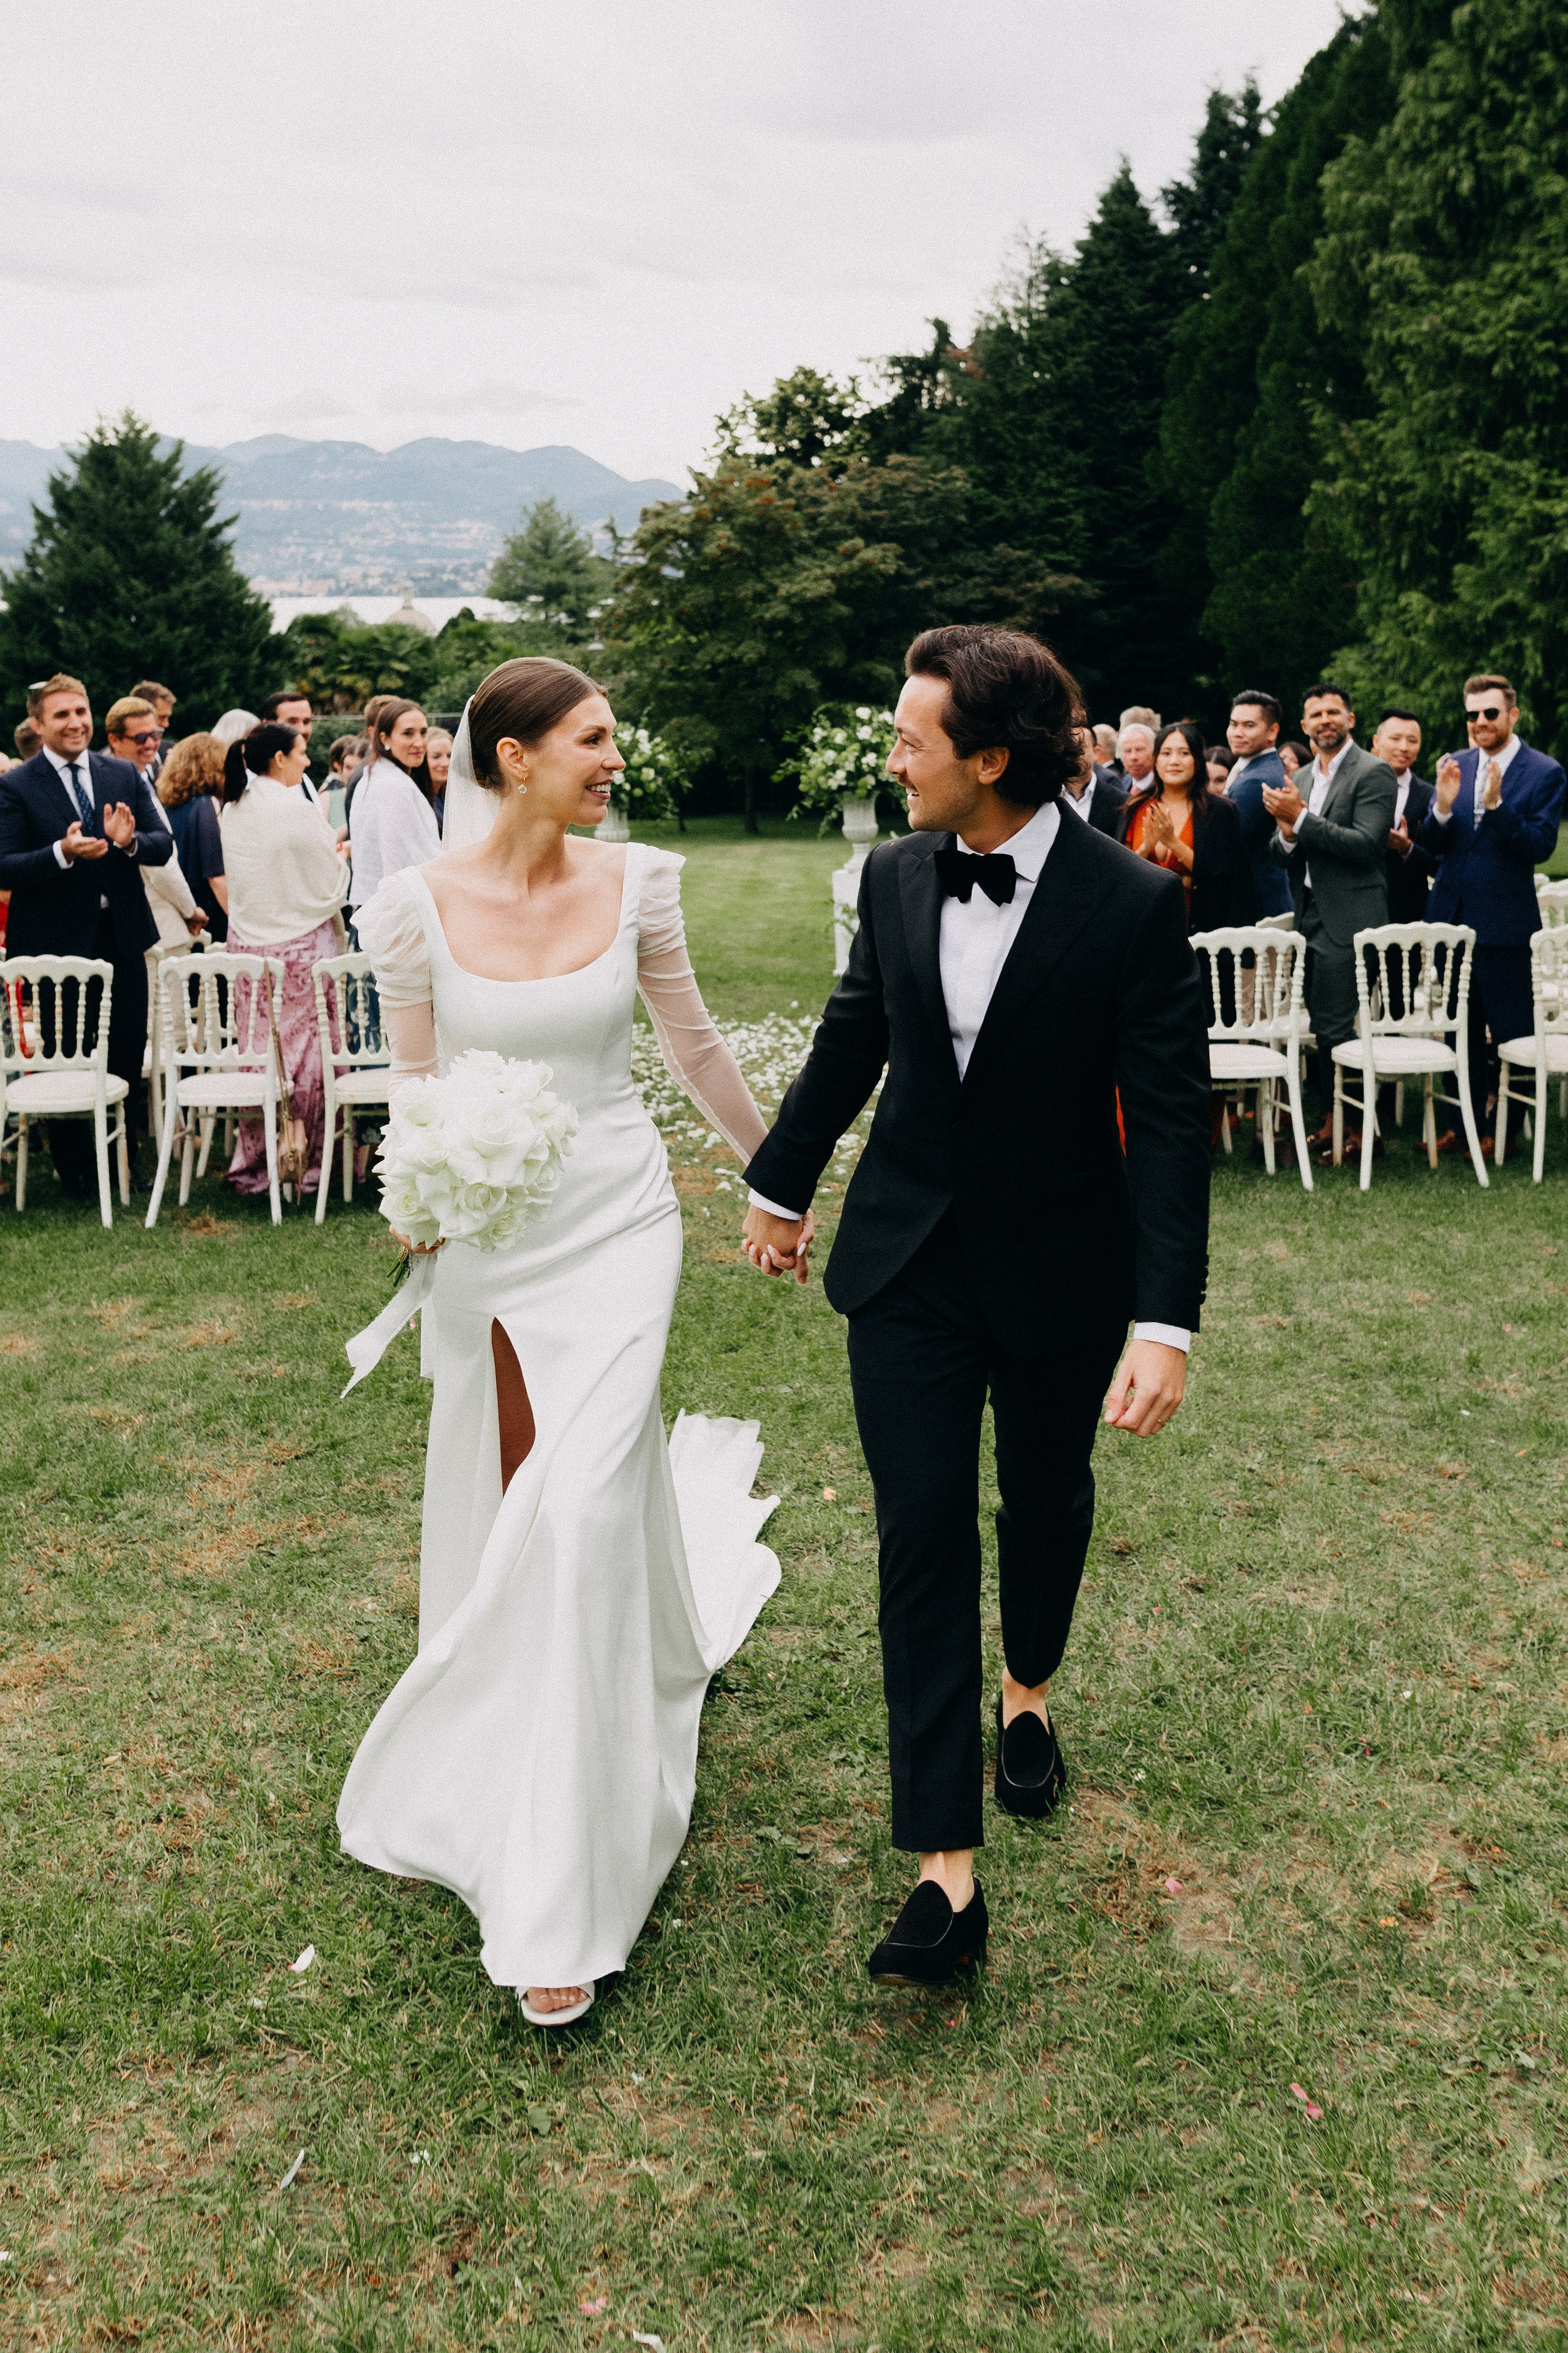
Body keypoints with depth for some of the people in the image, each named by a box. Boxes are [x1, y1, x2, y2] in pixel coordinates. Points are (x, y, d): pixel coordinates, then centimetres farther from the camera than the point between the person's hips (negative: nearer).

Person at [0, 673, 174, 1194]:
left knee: (129, 1057, 10)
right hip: (57, 945, -3)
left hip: (123, 938, 4)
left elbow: (163, 846, 3)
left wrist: (130, 841, -19)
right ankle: (77, 1172, 19)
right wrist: (62, 852, -27)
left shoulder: (124, 775, 7)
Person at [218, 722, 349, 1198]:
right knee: (310, 1052, 3)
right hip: (300, 946, -6)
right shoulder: (299, 810, -15)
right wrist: (336, 854, 12)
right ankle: (312, 1163, 9)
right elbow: (333, 884, -9)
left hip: (247, 945, 6)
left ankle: (253, 1164, 16)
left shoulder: (233, 810, 5)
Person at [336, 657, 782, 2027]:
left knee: (581, 1514, -9)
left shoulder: (635, 885, -4)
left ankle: (563, 1905, 3)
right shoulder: (420, 904, -7)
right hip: (486, 1235, 1)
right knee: (501, 1504, 14)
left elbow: (693, 1045, 9)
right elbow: (414, 1080, 3)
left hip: (616, 1220, -1)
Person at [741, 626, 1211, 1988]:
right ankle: (948, 1874, 2)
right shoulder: (896, 876, -4)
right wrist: (783, 1185, 21)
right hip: (907, 1262, 2)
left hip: (1059, 1269, -2)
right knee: (922, 1539, -2)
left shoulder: (1135, 904, -17)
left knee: (1046, 1501, 20)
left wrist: (1166, 1323, -23)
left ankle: (1028, 1695, 50)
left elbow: (1169, 1121, -18)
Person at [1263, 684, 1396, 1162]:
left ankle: (1362, 1127, 3)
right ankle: (1330, 1120, 20)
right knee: (1322, 1024, 12)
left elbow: (1366, 844, -19)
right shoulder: (1301, 779, 15)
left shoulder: (1373, 774, -8)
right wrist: (1287, 834, -11)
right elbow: (1283, 856, 13)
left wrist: (1301, 818, -21)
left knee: (1337, 1025, -7)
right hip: (1310, 916, 8)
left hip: (1348, 920, -7)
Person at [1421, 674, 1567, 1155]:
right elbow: (1432, 846, 3)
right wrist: (1443, 808, -17)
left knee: (1510, 1031, 3)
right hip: (1451, 916, 5)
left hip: (1503, 921, -5)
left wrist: (1496, 805, -28)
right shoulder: (1454, 766, 7)